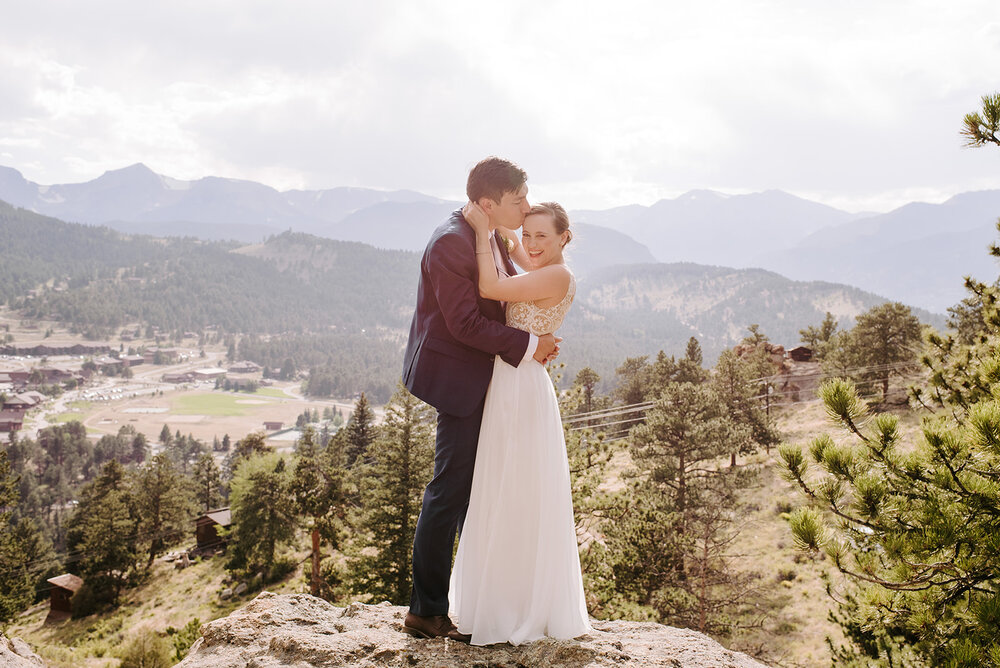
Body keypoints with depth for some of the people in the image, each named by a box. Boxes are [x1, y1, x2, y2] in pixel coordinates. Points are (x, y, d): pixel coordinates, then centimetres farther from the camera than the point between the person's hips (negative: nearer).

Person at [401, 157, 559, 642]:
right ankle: (427, 610, 10)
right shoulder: (450, 243, -21)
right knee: (451, 488, -3)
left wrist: (536, 342, 5)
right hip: (457, 377, -10)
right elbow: (465, 322, -23)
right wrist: (527, 346, -16)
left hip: (483, 376, 10)